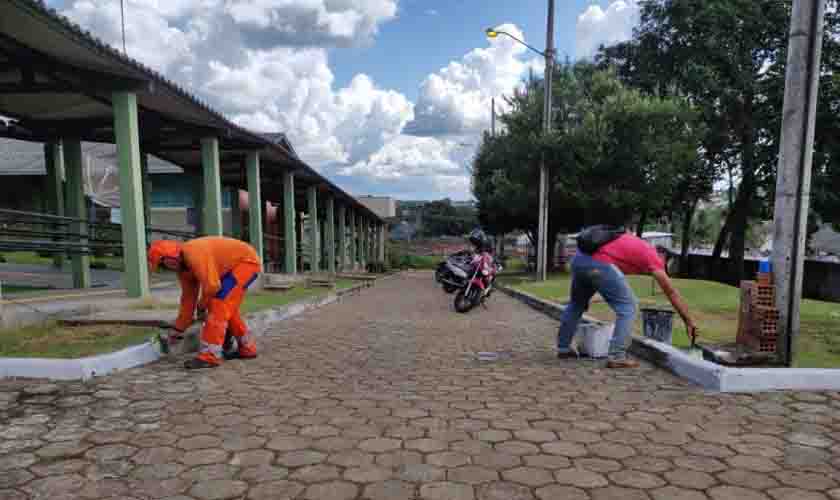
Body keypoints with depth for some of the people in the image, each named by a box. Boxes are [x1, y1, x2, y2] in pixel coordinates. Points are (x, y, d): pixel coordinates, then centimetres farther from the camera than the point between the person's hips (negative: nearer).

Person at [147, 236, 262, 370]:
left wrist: (201, 306, -6)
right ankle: (247, 349, 27)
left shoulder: (193, 253, -25)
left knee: (218, 305, -14)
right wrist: (178, 328, 18)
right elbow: (188, 297, 14)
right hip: (235, 265, 10)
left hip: (247, 261, -10)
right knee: (226, 308, 16)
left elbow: (212, 285, -26)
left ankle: (209, 357, -12)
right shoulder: (182, 265, 6)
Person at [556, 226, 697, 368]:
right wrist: (689, 322, 19)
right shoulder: (652, 255, 14)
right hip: (599, 264, -8)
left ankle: (563, 347, 33)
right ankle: (617, 357, 4)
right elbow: (672, 293, 13)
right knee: (627, 307, 6)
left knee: (576, 304, 27)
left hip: (579, 259, 8)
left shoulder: (636, 244, 35)